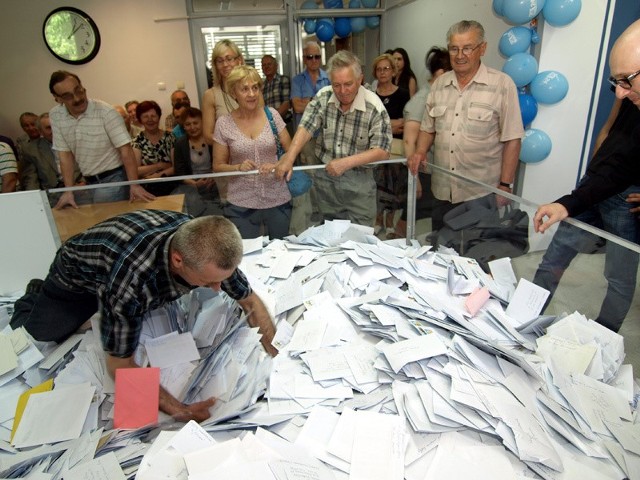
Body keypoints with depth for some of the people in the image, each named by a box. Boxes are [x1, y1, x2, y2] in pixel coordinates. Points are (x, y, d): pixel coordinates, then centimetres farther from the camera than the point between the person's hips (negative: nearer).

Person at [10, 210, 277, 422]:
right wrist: (179, 411, -40)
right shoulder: (130, 279, -46)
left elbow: (250, 300, -17)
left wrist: (278, 358, -25)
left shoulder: (209, 249, -32)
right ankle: (36, 296, 21)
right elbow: (119, 364, -32)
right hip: (79, 274, -3)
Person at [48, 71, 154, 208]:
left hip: (114, 178, -5)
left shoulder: (106, 112, -15)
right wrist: (69, 191, -5)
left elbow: (126, 150, -18)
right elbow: (65, 155, 3)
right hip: (89, 182, 5)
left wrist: (134, 185, -26)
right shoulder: (55, 116, -1)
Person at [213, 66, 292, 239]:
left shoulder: (272, 114, -2)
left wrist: (276, 165, -15)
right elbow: (218, 166, 2)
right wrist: (239, 167, -16)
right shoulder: (224, 123, -3)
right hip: (241, 205, -1)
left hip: (278, 200, 1)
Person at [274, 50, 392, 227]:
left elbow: (382, 151, -17)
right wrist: (288, 158, -26)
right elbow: (306, 128, -11)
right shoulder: (323, 97, -4)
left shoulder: (374, 107, -15)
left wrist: (345, 163, -25)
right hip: (325, 176, 4)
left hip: (358, 180, -3)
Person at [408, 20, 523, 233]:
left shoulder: (502, 84, -7)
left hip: (482, 194, -4)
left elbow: (512, 140, -7)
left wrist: (505, 185, -10)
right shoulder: (439, 84, 7)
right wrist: (420, 151, -4)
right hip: (442, 191, 5)